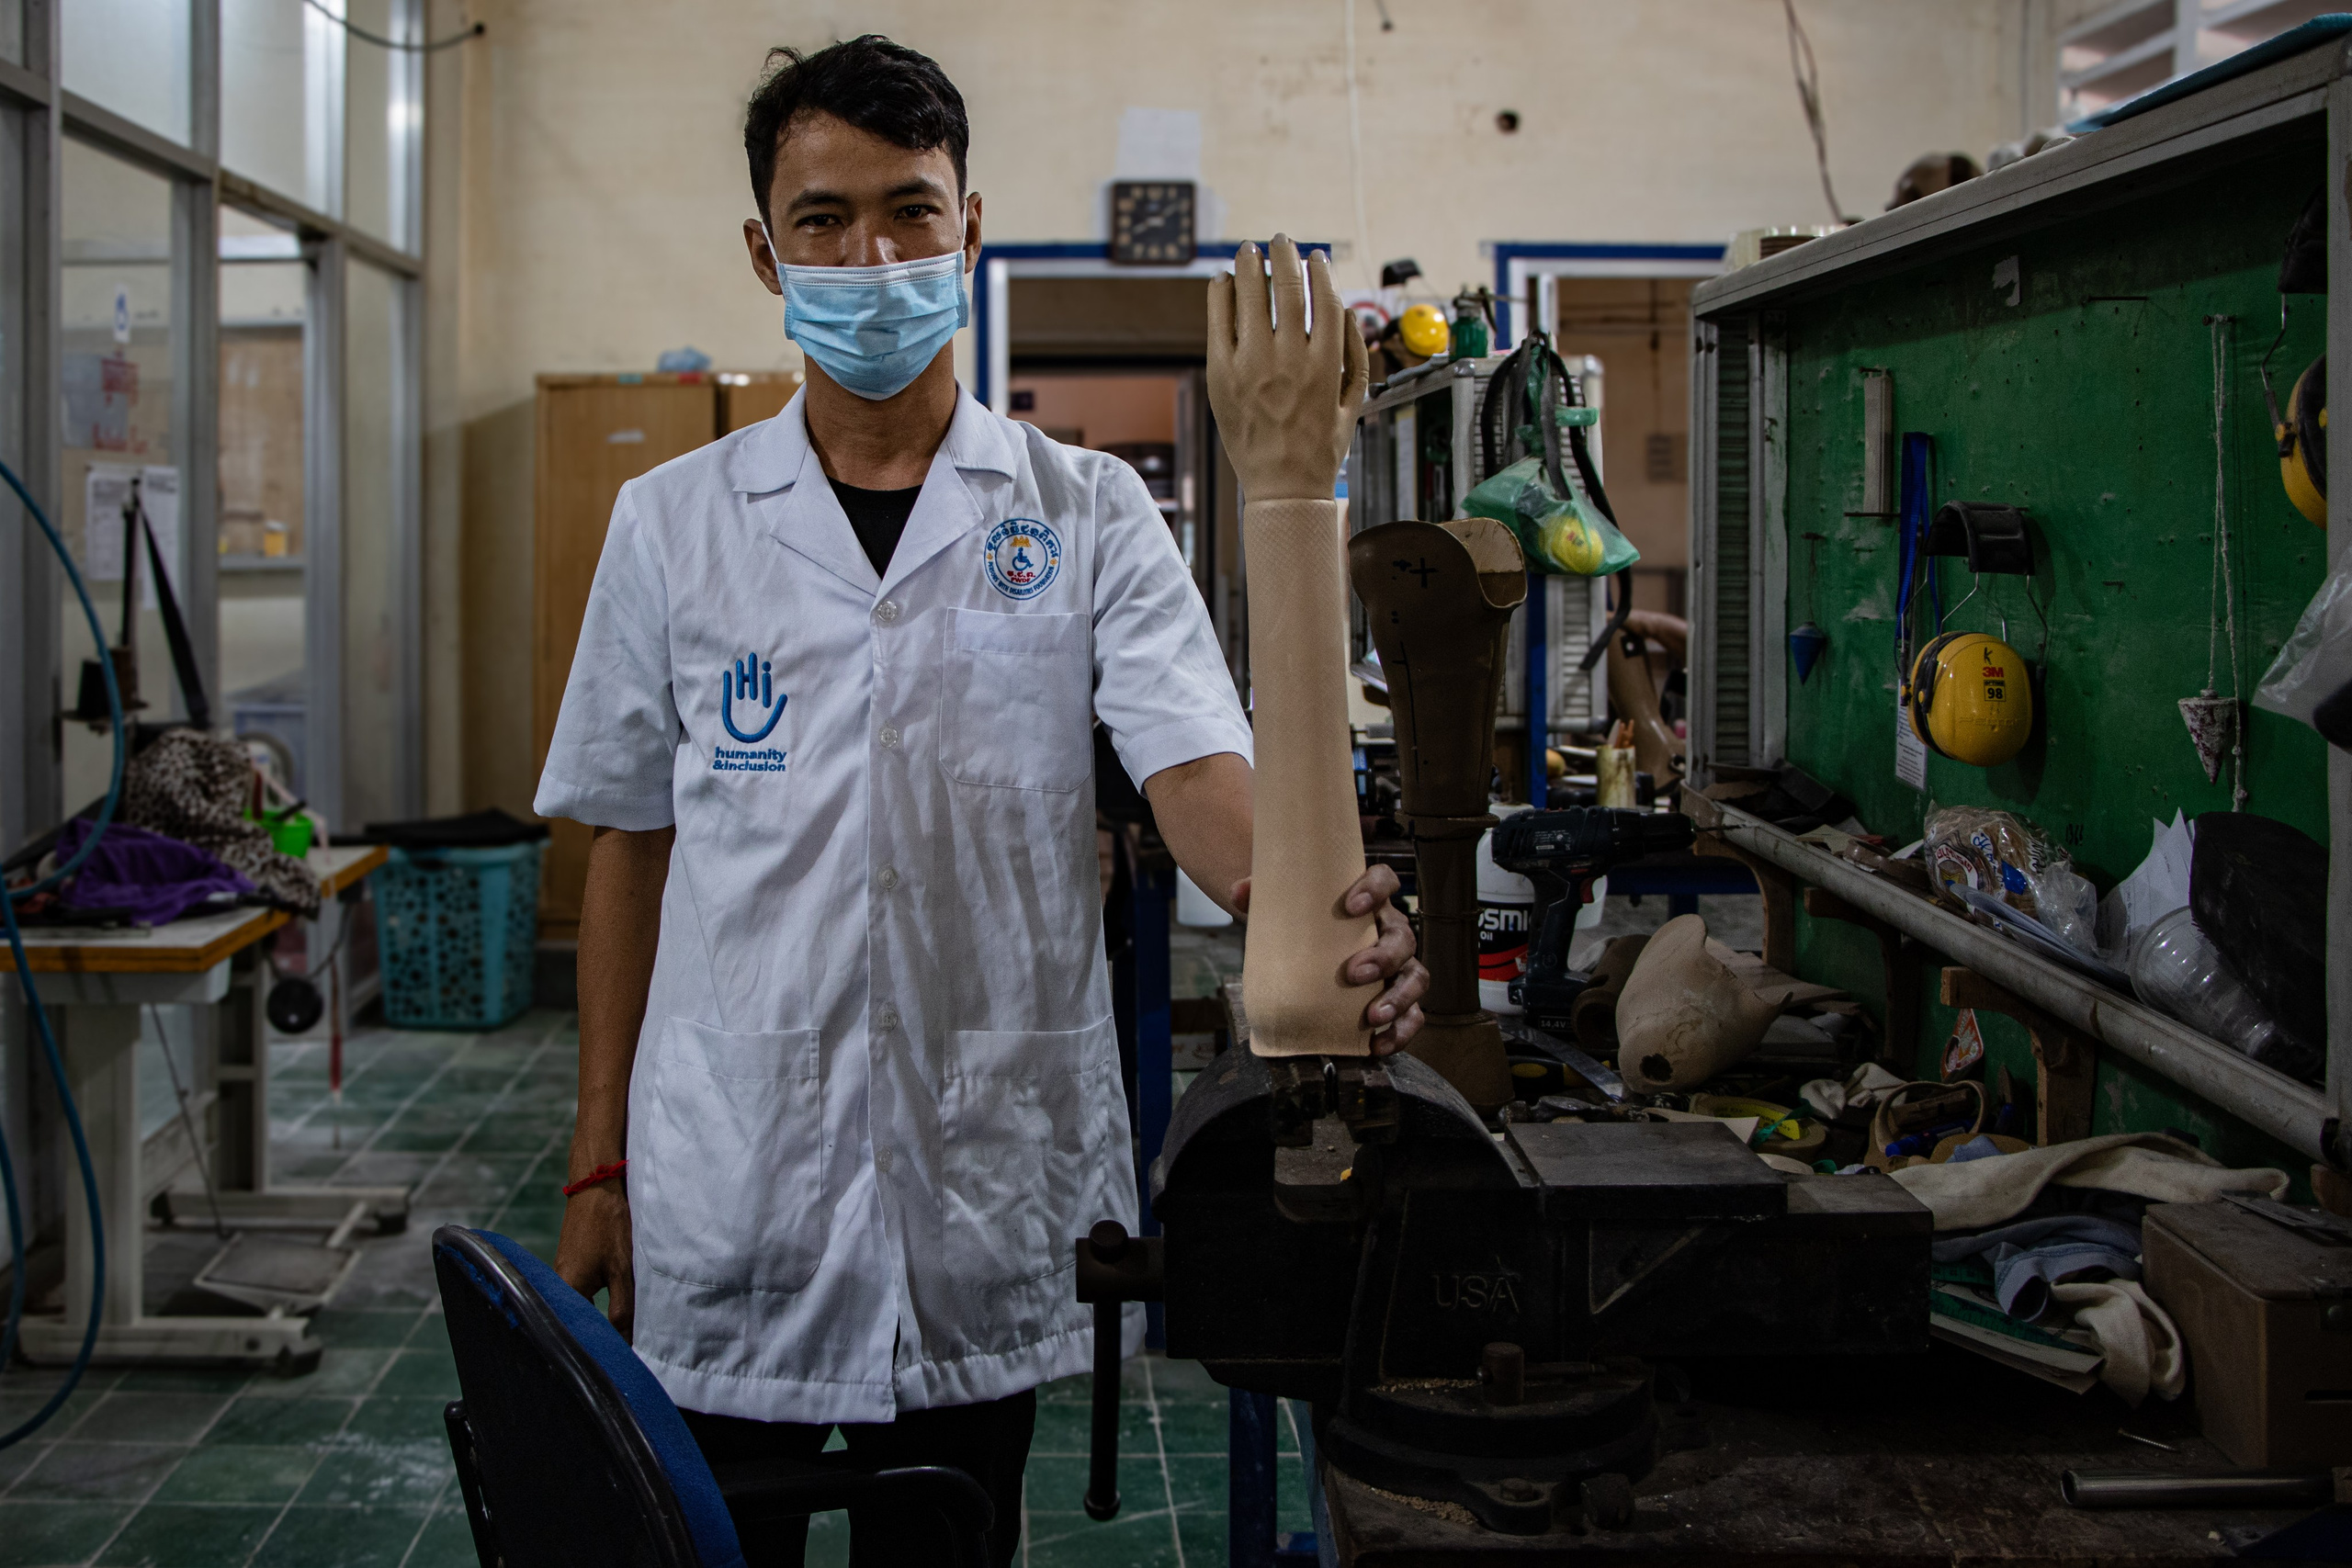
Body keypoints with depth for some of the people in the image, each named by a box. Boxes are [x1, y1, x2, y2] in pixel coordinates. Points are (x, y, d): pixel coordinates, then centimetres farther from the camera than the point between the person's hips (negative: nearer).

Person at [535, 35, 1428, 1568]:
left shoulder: (1088, 515, 0)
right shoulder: (673, 524, 4)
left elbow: (1196, 766, -11)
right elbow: (630, 848, 8)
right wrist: (599, 1165, 5)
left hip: (987, 1192, 0)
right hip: (725, 1198, 1)